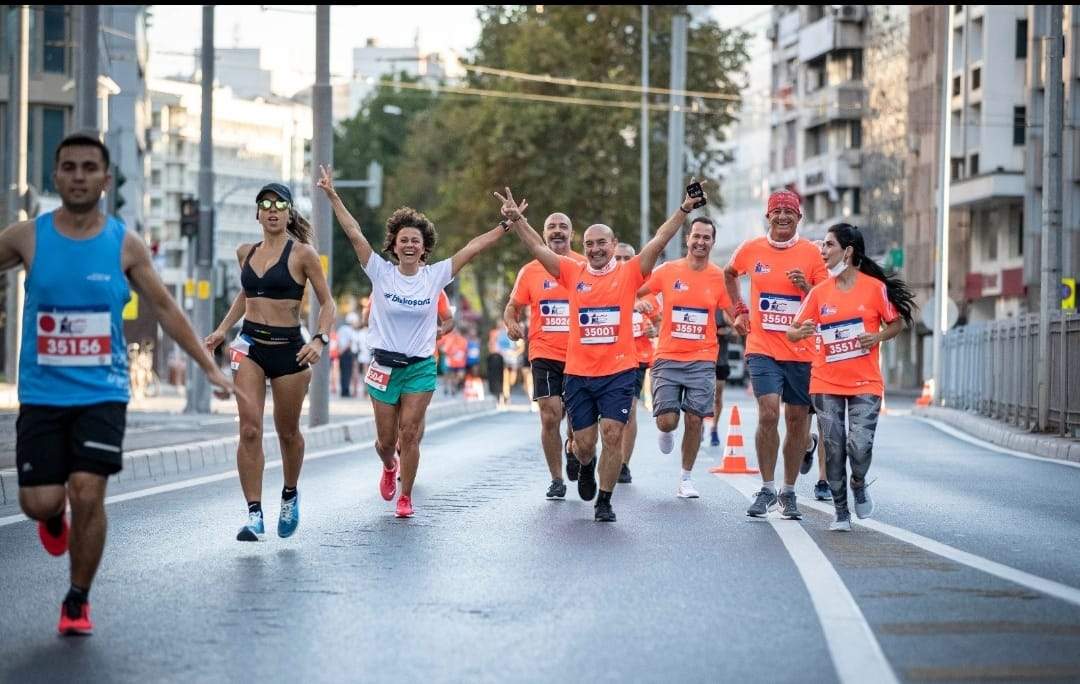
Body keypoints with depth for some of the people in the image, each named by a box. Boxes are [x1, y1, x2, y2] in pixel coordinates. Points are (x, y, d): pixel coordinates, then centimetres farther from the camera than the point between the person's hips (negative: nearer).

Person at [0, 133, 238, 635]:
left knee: (88, 495, -12)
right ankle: (54, 516, 35)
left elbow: (165, 308, 8)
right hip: (41, 394, 1)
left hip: (102, 394, 0)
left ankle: (78, 601, 8)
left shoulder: (126, 245, -1)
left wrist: (208, 366, 5)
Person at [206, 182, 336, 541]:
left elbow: (327, 302, -3)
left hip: (288, 347, -3)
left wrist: (320, 340, -18)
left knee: (287, 431, 11)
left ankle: (290, 495, 37)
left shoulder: (302, 253, -5)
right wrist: (222, 330, 19)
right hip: (250, 345, 3)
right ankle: (254, 513, -10)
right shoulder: (245, 252, 9)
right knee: (249, 430, -11)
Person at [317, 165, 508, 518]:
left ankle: (405, 497, 10)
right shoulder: (381, 273, -4)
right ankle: (389, 466, 41)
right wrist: (333, 197, -13)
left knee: (410, 433, -5)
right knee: (386, 438, 6)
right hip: (384, 365, 0)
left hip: (421, 366, 0)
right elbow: (354, 234, -8)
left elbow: (474, 246, -4)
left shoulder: (435, 276, -2)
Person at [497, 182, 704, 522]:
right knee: (584, 442, 8)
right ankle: (587, 467, 44)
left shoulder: (629, 273, 2)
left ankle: (605, 501, 3)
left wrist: (684, 209, -16)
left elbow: (659, 241, -6)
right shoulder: (573, 273, 6)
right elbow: (538, 247, 3)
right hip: (578, 373, 2)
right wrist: (516, 219, -9)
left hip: (618, 371, -2)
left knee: (612, 435, -10)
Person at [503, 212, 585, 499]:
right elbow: (513, 306, 14)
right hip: (545, 354, 0)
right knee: (550, 418, -7)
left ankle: (573, 452, 40)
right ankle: (556, 480, 6)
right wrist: (511, 323, -9)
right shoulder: (531, 271, 3)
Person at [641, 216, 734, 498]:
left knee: (694, 420, -2)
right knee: (667, 420, -9)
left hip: (702, 361, 1)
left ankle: (686, 478, 15)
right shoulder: (668, 271, -1)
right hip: (667, 359, -1)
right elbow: (631, 292, 10)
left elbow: (736, 316, 8)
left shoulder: (720, 277, 1)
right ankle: (666, 431, 30)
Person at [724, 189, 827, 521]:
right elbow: (729, 274, 24)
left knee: (797, 420, 6)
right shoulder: (751, 250, 3)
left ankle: (788, 492, 19)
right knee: (768, 414, -14)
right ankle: (767, 489, -1)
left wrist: (806, 288, -16)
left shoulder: (810, 254, -1)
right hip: (763, 348, -1)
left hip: (801, 350, 1)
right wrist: (740, 310, 16)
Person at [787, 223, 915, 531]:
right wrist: (801, 331, -18)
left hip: (865, 383, -3)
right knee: (834, 449, 2)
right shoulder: (819, 292, 4)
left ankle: (859, 484, 18)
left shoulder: (875, 287, -4)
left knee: (859, 445, -15)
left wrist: (878, 336, -13)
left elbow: (897, 323, 6)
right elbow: (792, 332, 5)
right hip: (826, 383, 3)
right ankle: (841, 513, 15)